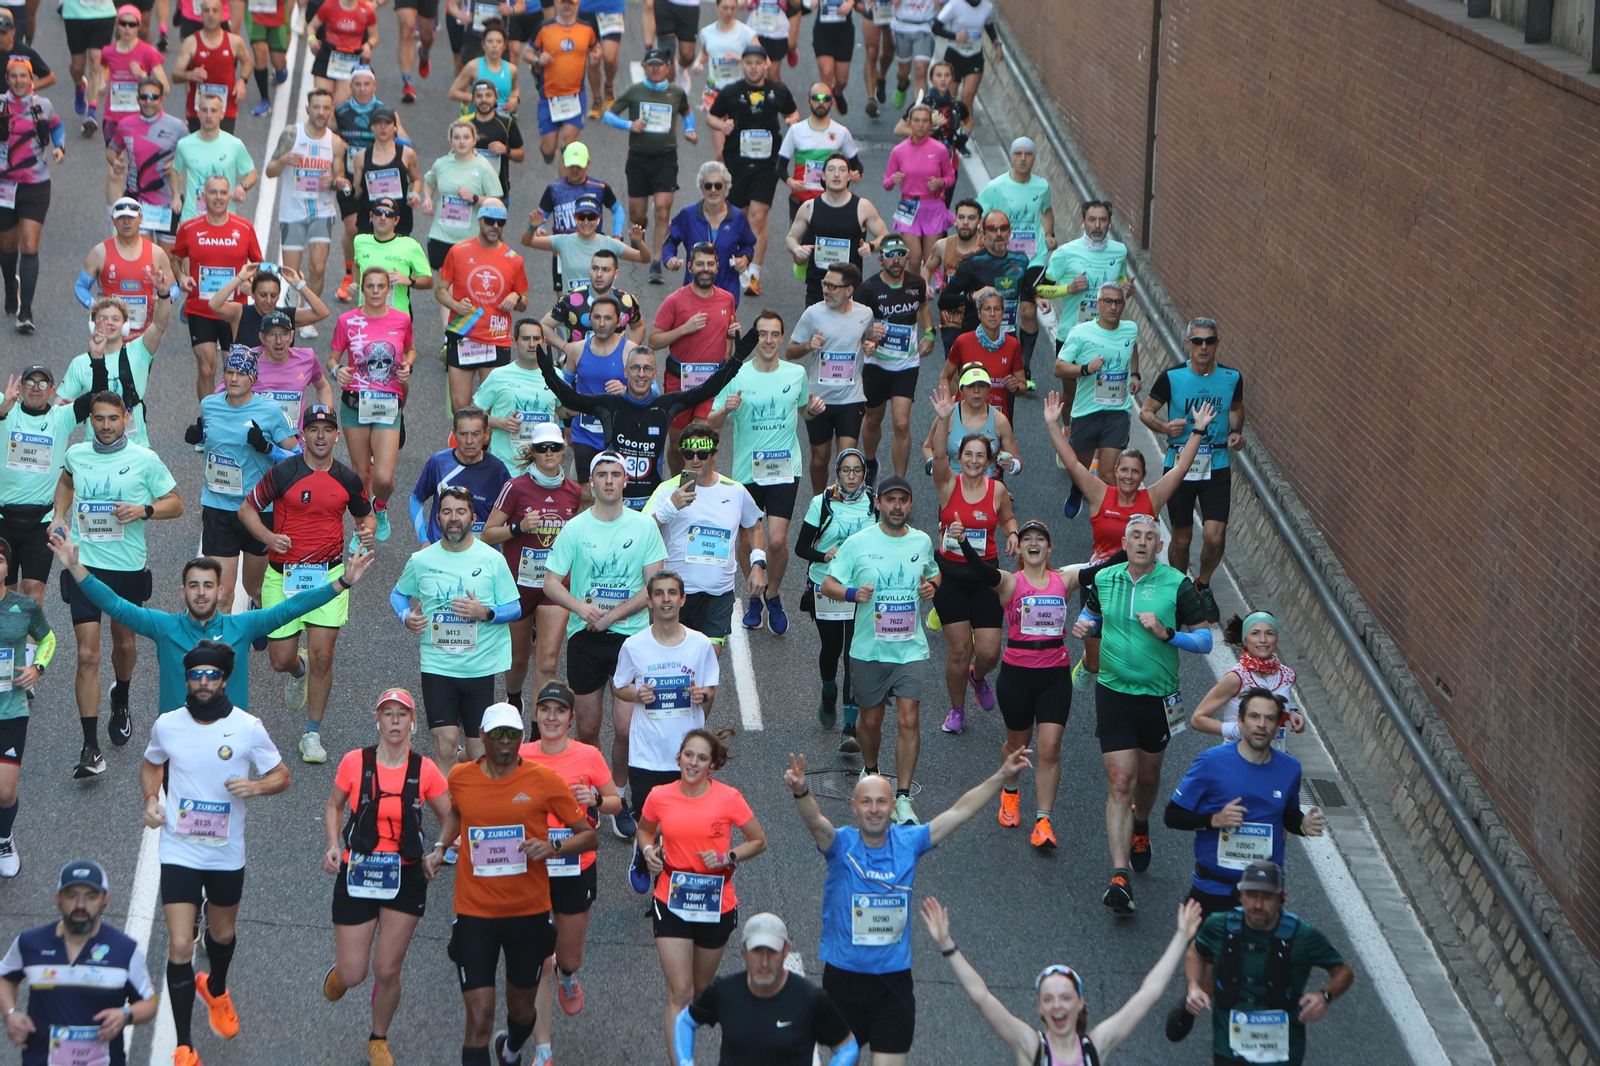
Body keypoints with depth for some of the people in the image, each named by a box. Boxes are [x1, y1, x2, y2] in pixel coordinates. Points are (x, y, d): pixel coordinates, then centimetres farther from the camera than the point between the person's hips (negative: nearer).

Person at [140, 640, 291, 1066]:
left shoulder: (248, 728, -10)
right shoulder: (167, 725, -5)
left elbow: (282, 775, -1)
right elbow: (151, 763, 15)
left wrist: (255, 786, -22)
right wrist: (150, 798, -4)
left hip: (227, 855, 1)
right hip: (179, 852, -1)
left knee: (222, 934, 22)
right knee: (180, 947, -10)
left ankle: (216, 989, 57)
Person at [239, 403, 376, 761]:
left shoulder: (347, 479, 4)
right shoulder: (283, 472, -4)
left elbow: (366, 515, 21)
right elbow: (247, 508, 5)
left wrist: (367, 531, -3)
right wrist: (267, 536, -12)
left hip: (329, 574, 1)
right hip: (282, 574, -1)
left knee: (322, 656, -8)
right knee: (280, 660, 1)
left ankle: (312, 733, 7)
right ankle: (297, 669, 41)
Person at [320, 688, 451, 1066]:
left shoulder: (425, 770, -5)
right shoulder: (355, 763, -6)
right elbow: (334, 807, 9)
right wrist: (334, 846, -7)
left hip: (405, 878, 0)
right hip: (356, 874, 0)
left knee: (387, 971, 1)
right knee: (354, 974, -1)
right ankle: (339, 973, 39)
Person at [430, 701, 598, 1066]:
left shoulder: (544, 780, -7)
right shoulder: (461, 777, -1)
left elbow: (589, 836, -2)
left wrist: (553, 847, -20)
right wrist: (439, 847, 7)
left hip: (529, 912, 0)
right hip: (474, 912, 0)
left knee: (523, 1010, 17)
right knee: (479, 1018, -10)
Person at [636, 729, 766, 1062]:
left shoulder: (728, 798, -10)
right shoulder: (659, 797, -4)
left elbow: (759, 841, 1)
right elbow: (645, 830, 16)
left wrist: (727, 857, -16)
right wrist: (648, 850, -5)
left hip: (716, 906, 0)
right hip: (671, 904, 0)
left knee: (701, 988, 17)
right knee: (679, 991, -8)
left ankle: (675, 1018, 51)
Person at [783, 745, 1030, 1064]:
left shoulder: (908, 842, 0)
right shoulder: (841, 844, -9)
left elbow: (961, 812, 1)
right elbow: (814, 821, -29)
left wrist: (1002, 775, -7)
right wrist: (801, 793, -51)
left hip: (894, 979, 2)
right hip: (844, 976, -2)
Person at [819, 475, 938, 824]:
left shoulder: (923, 542, 5)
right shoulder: (858, 543, -4)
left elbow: (933, 573, 24)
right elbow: (828, 584, -2)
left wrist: (932, 586, 0)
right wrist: (852, 593, -23)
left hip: (910, 648, 1)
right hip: (868, 648, -1)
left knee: (909, 720, -12)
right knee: (871, 720, 12)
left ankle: (903, 798, -9)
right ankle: (870, 772, 42)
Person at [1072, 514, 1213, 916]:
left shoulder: (1177, 584, -8)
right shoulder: (1104, 580, 0)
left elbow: (1205, 638, -6)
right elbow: (1092, 613, 20)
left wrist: (1167, 633, -21)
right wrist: (1083, 626, -3)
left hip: (1159, 697, 0)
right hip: (1113, 692, 0)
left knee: (1148, 776, 19)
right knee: (1120, 782, -9)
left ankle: (1140, 828, 54)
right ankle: (1120, 878, -14)